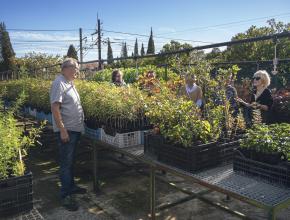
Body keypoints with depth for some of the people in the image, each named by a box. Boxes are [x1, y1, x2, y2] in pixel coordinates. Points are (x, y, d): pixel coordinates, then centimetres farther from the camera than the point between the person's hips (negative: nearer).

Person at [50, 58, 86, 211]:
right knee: (66, 162, -2)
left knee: (71, 160, 19)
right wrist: (62, 130, -24)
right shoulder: (59, 83, -16)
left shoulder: (69, 83, 13)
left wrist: (79, 125, 19)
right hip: (66, 130, -9)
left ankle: (71, 186, 34)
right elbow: (55, 108, -22)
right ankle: (65, 195, 8)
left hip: (75, 128, 9)